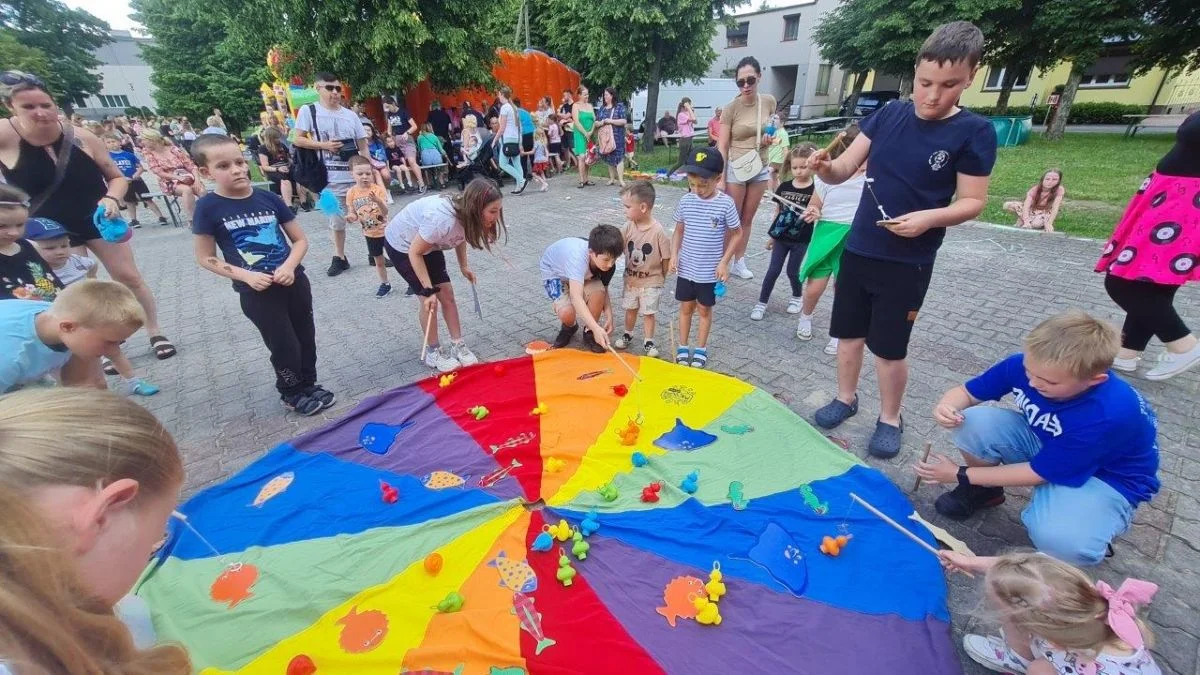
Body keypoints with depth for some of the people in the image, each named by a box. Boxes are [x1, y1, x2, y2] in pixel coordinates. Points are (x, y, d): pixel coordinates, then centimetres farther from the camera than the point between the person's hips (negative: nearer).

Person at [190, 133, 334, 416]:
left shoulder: (268, 198, -1)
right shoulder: (208, 207, -7)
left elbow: (300, 239, 4)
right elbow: (205, 258, -2)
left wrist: (289, 266, -13)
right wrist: (246, 276, -15)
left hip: (293, 280, 3)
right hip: (256, 291, -3)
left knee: (306, 337, 14)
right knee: (284, 345, 3)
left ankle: (309, 384, 35)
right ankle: (292, 393, 28)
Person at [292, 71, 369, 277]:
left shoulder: (350, 114, 9)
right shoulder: (308, 111, 2)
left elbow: (363, 146, 9)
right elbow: (298, 140, 1)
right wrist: (324, 145, -13)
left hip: (357, 174, 2)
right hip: (332, 177, -1)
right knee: (337, 220, 7)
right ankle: (339, 258, 19)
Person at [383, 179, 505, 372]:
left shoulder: (466, 214, -20)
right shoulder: (442, 219, -42)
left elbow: (460, 235, 5)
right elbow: (415, 252, -29)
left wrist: (464, 265, 3)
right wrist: (429, 290, -26)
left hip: (428, 244, 7)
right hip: (401, 244, -7)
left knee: (447, 294, 4)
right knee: (429, 300, -6)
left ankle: (458, 346, 16)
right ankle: (432, 352, 12)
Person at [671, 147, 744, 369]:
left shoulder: (725, 203, -13)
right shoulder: (685, 201, -5)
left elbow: (736, 234, -4)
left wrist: (724, 262, -10)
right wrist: (674, 254, -6)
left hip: (710, 272, -2)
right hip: (686, 269, 3)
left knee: (705, 309, 12)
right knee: (686, 307, 14)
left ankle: (701, 348, 27)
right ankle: (683, 346, 28)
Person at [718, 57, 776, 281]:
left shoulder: (769, 101, 1)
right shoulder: (732, 108, -11)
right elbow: (722, 146, -12)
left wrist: (768, 139, -6)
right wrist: (720, 178, -17)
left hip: (760, 168, 4)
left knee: (748, 219, 12)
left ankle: (739, 262, 24)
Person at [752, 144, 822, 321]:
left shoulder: (815, 190, -9)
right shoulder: (784, 187, 0)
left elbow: (816, 212, -11)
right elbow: (778, 212, 8)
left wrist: (814, 214, -37)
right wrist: (772, 235, 11)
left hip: (801, 239, -2)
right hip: (781, 237, 2)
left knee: (792, 271, 8)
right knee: (773, 270, 2)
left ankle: (798, 297, 35)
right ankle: (762, 303, 11)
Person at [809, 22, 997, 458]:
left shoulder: (974, 132, -8)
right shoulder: (888, 115, 1)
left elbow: (973, 201, -6)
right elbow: (844, 169, -2)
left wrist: (930, 217, -26)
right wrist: (824, 167, -25)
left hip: (909, 262, -3)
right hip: (857, 249, 4)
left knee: (889, 346, 5)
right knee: (849, 332, 14)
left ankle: (890, 419, 27)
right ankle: (846, 398, 35)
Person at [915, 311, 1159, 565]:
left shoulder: (1108, 416, -36)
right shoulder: (1024, 364, -23)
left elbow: (1039, 473, -26)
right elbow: (967, 392, -8)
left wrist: (961, 474, -20)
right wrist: (946, 408, -33)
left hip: (1107, 478, -4)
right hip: (1044, 443, 5)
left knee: (1058, 540, -34)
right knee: (973, 422, -25)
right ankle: (984, 490, 6)